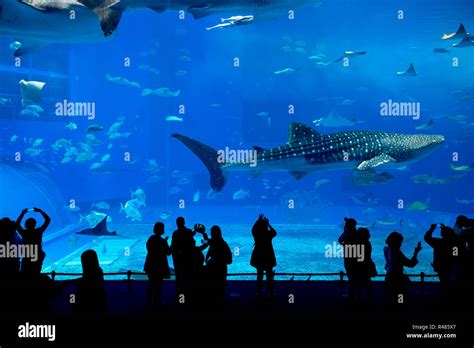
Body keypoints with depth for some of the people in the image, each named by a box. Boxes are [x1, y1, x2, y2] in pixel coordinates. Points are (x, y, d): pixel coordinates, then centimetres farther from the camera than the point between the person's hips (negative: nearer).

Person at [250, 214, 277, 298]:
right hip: (268, 257, -2)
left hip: (258, 258, 2)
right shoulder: (269, 234, -16)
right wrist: (268, 224, 10)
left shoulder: (256, 233, -12)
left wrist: (259, 220, 17)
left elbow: (253, 228, 12)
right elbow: (274, 232, 7)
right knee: (269, 276, 9)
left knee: (259, 275, 12)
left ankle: (259, 293, 15)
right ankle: (269, 293, 11)